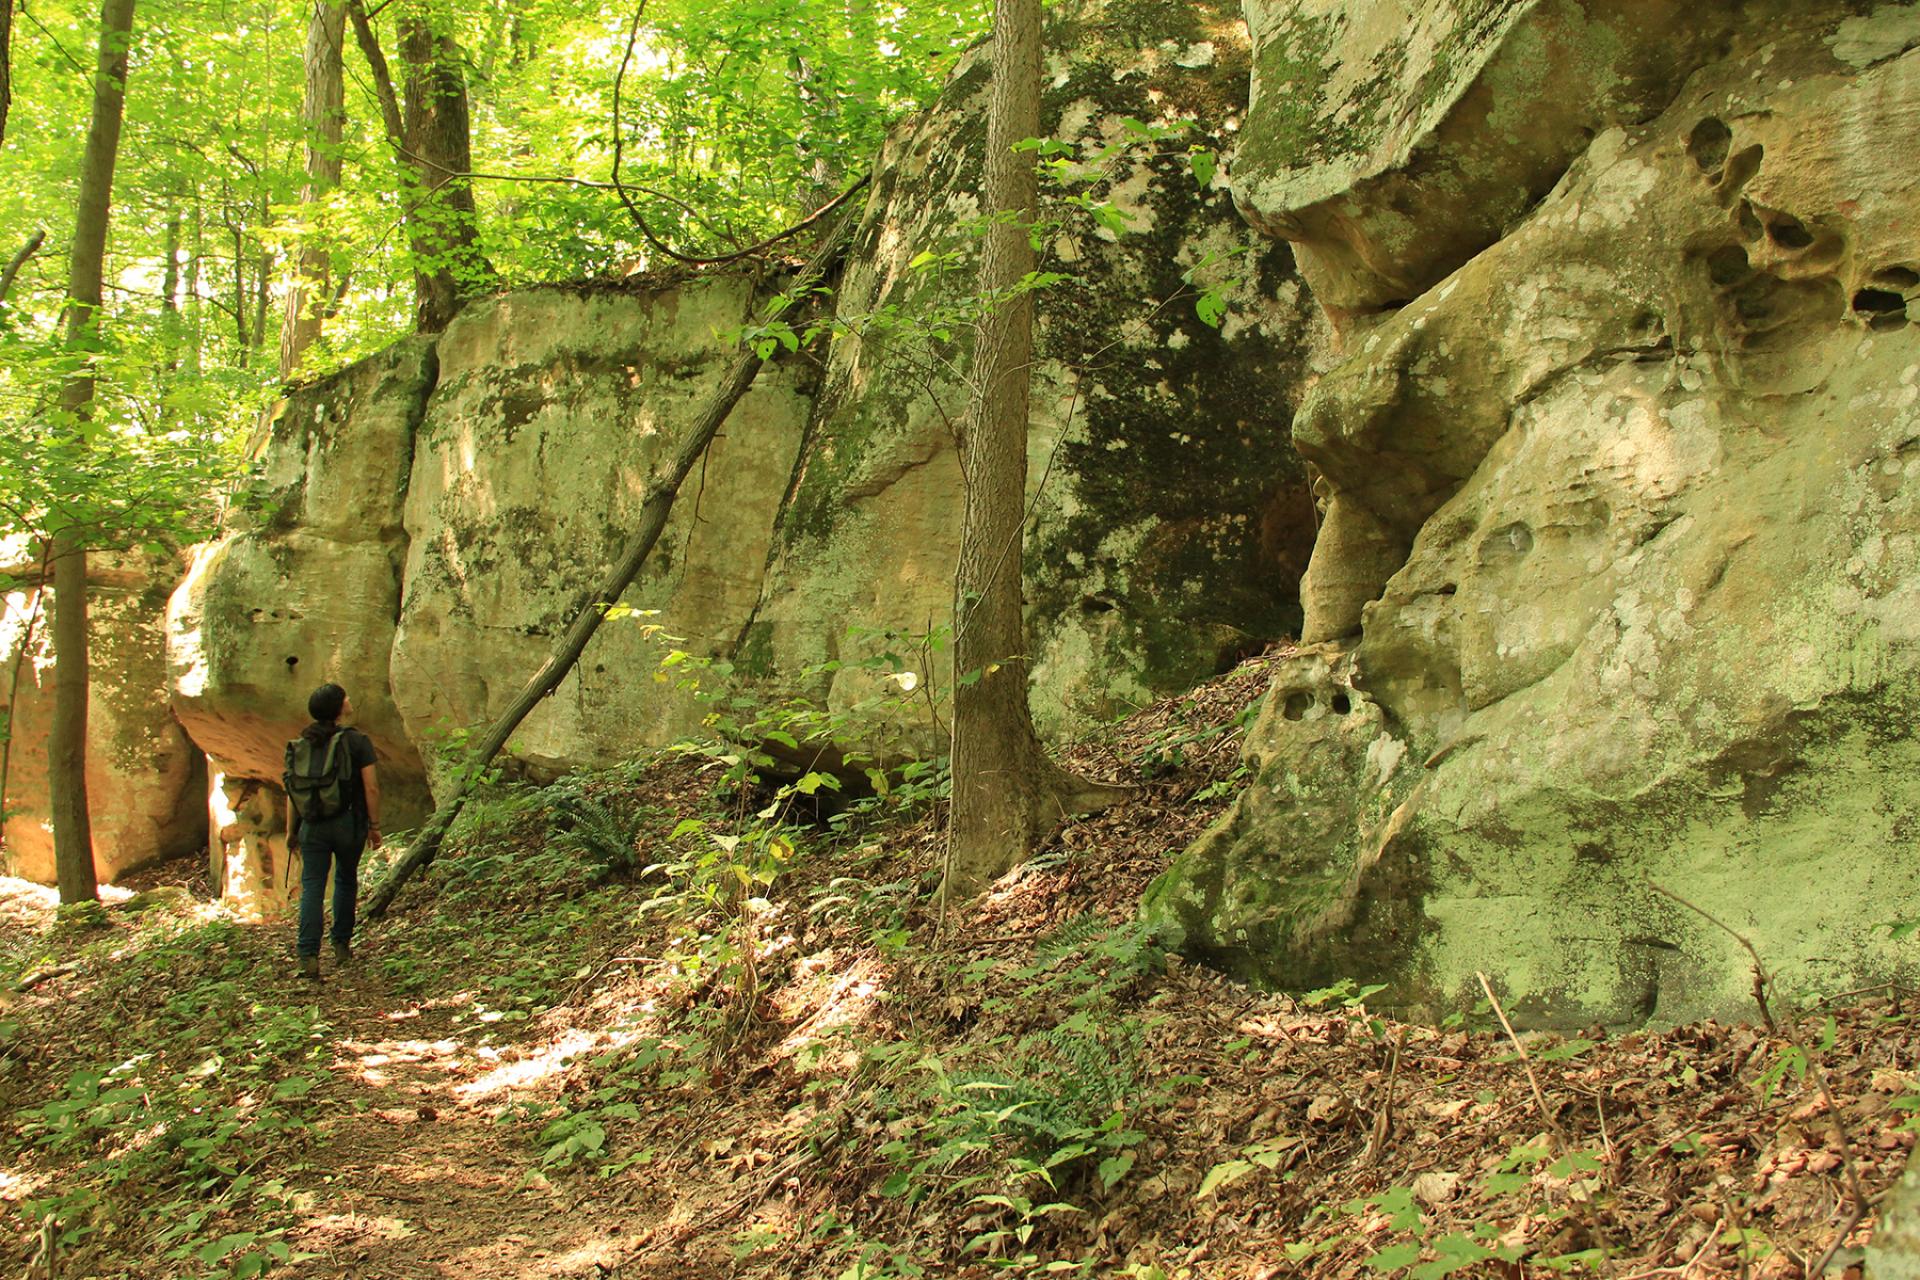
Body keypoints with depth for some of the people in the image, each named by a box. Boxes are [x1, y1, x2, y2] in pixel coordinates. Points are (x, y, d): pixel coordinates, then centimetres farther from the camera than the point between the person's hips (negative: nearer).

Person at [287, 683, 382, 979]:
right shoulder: (358, 741, -8)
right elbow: (371, 788, -10)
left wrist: (291, 830, 13)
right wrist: (374, 826, 0)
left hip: (313, 825, 2)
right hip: (349, 823, -2)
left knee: (312, 886, 1)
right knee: (346, 880, 19)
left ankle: (309, 955, -9)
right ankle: (341, 944, 26)